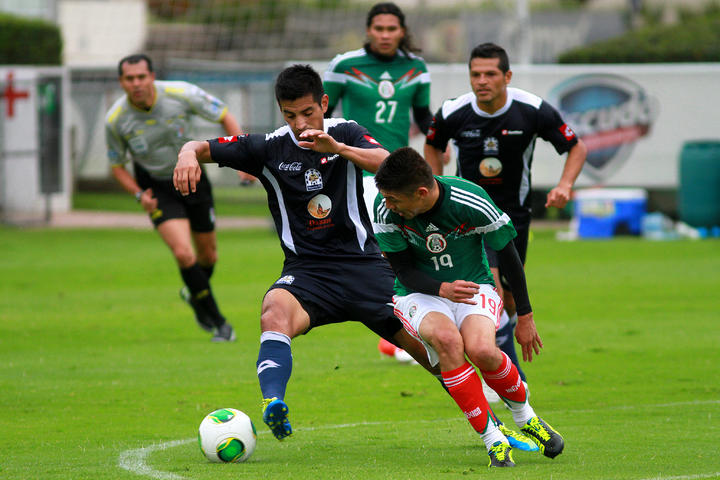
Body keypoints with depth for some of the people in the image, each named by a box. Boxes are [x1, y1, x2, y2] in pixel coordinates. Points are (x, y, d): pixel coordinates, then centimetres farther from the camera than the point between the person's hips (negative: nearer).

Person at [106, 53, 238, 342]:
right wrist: (139, 195, -19)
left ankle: (195, 296, 48)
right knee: (183, 253, -20)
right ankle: (218, 323, -4)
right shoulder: (115, 120, -19)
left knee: (208, 255, 13)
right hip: (156, 189, -2)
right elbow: (117, 165, -3)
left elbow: (225, 117, -7)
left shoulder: (182, 94, -21)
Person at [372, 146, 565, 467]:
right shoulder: (385, 211, -18)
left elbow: (508, 255, -6)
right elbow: (404, 271, -7)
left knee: (480, 349, -31)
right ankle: (492, 439, -23)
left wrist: (525, 317, 2)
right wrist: (443, 289, -28)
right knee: (446, 338, -33)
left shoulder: (472, 203, -22)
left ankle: (525, 416, 2)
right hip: (419, 293, 1)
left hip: (474, 285, -1)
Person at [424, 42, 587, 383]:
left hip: (514, 212, 2)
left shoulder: (533, 111, -14)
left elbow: (577, 148, -1)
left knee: (509, 297, 7)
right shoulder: (453, 113, -12)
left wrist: (565, 184, -18)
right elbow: (433, 147, 11)